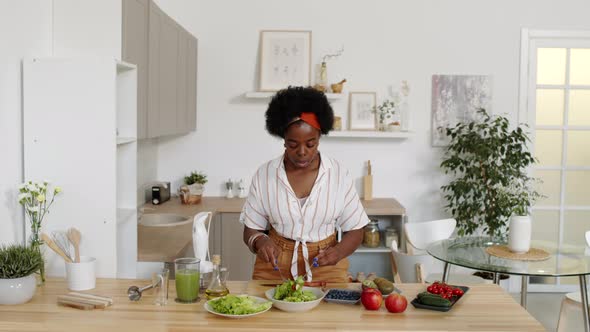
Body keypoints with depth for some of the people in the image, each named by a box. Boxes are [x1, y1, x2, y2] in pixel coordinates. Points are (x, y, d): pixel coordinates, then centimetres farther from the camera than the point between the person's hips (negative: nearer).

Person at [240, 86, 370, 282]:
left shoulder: (339, 175, -3)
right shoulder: (264, 175, -1)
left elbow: (355, 231, 5)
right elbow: (250, 231, 6)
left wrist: (338, 251, -16)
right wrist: (260, 241, -17)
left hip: (325, 270, 0)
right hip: (274, 268, 1)